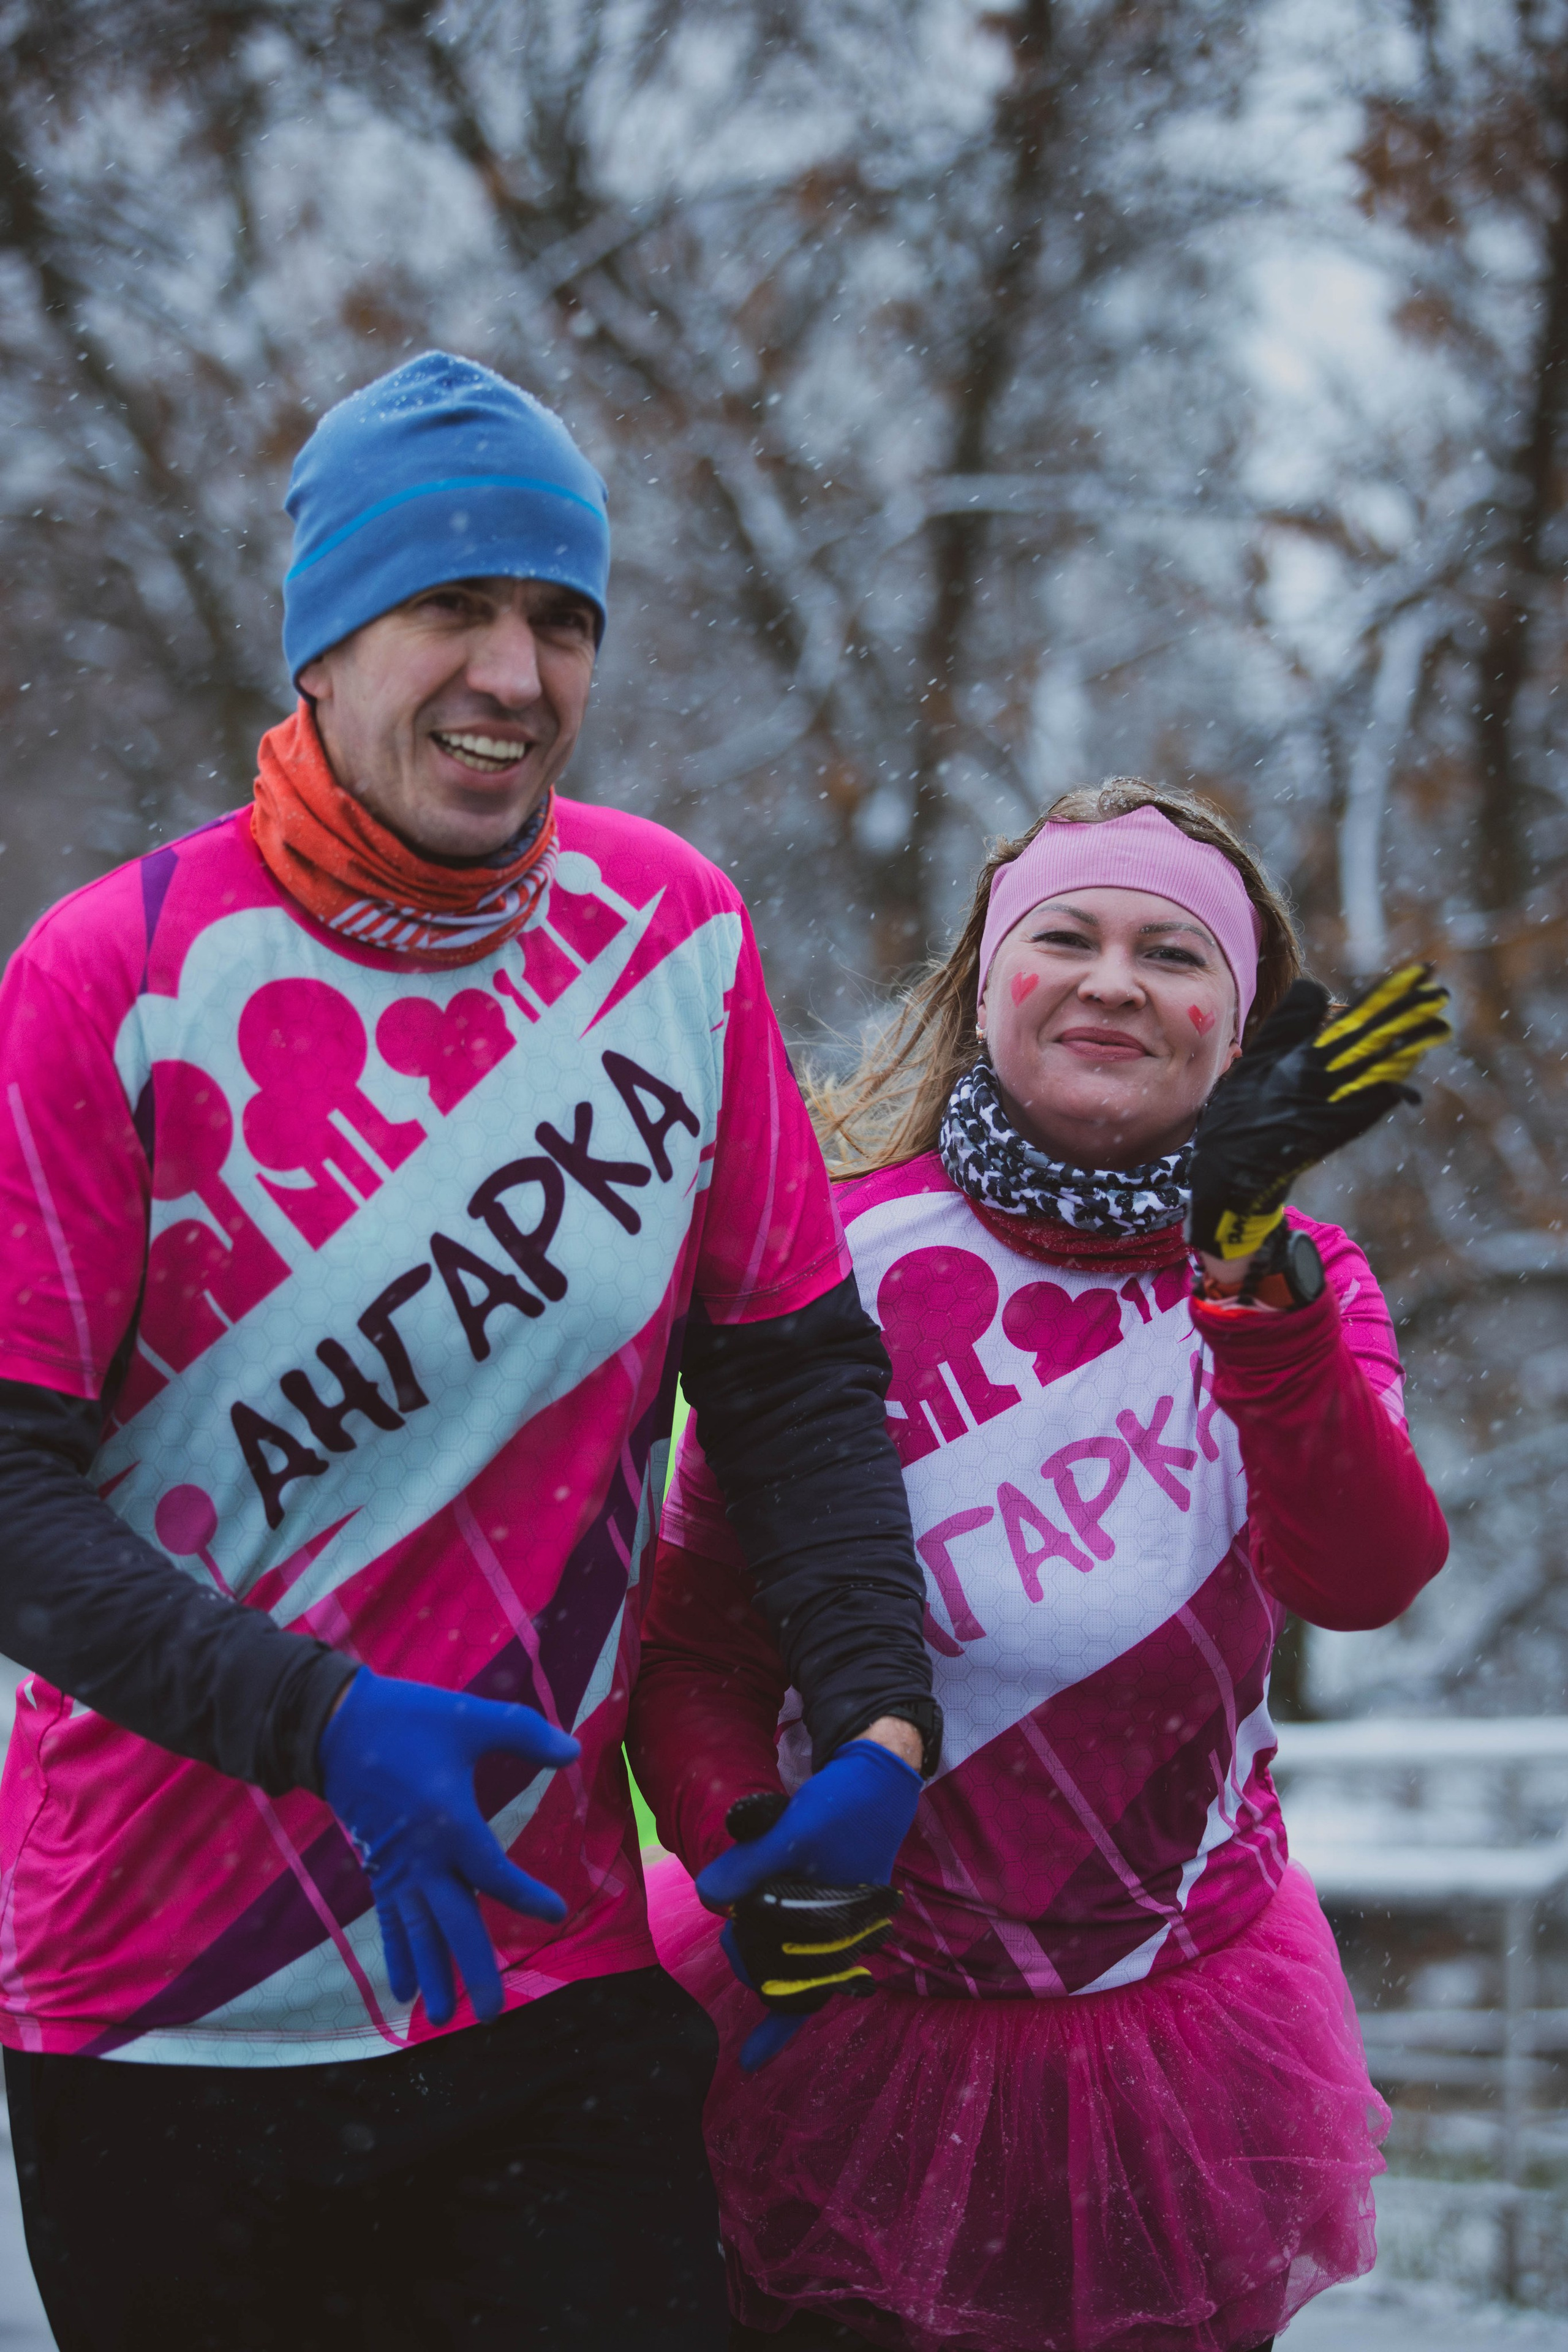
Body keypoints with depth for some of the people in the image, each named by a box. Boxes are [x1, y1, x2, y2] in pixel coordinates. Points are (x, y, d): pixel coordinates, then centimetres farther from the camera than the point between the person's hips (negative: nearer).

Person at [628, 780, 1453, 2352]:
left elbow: (1367, 1577, -19)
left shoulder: (1296, 1284, 1)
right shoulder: (839, 1256, -8)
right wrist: (748, 1845, -24)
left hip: (1179, 2043, 3)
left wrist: (1253, 1269, -30)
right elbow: (693, 1645, -6)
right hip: (849, 2020, -2)